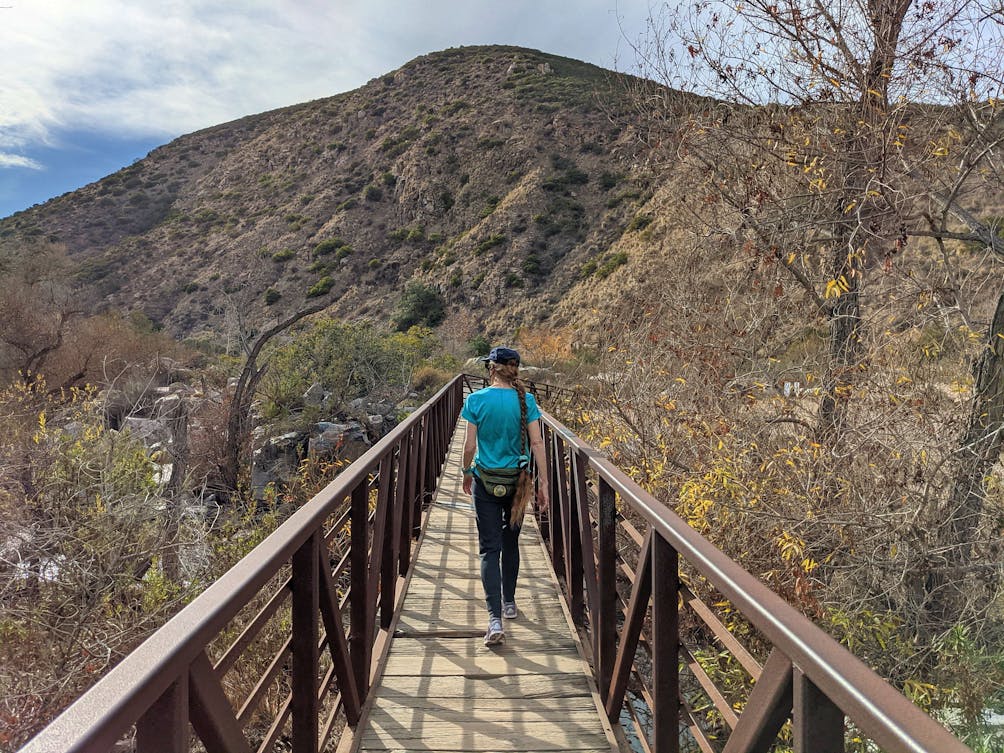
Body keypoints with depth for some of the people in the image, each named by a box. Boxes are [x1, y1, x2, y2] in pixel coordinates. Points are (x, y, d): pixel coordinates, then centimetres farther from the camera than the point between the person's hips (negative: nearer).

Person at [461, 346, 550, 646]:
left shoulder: (476, 400, -8)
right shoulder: (525, 400, -5)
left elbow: (470, 445, -6)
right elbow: (537, 443, -7)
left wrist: (467, 473, 11)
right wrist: (543, 483, -1)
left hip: (485, 480, -2)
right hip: (517, 480, 2)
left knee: (490, 548, 1)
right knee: (510, 542, 20)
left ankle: (495, 620, -9)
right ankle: (509, 603, 34)